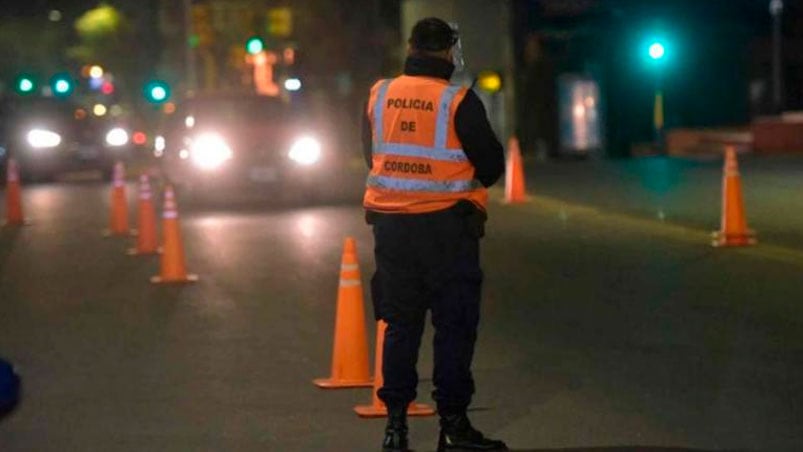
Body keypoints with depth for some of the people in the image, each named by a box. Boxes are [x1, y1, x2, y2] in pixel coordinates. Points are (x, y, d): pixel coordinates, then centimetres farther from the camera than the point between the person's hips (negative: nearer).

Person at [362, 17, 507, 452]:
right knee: (454, 325, 4)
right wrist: (471, 181, 15)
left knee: (400, 323, 13)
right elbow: (491, 164, -5)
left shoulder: (379, 95, 2)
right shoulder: (459, 101, -12)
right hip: (446, 225, -4)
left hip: (391, 223, 4)